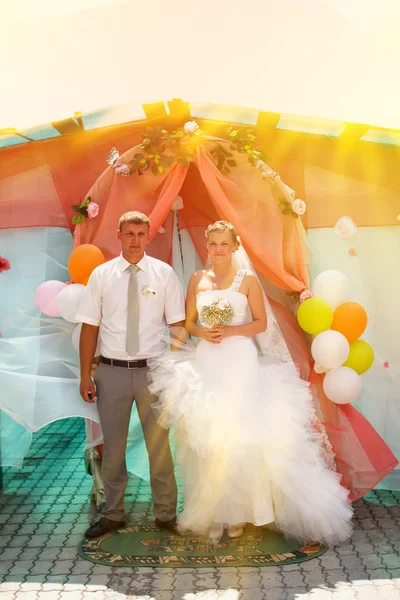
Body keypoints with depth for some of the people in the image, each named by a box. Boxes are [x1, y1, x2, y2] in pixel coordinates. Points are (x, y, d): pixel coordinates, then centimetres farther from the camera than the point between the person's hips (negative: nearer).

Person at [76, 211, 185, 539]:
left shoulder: (164, 274, 0)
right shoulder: (101, 275, 2)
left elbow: (178, 325, 0)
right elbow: (90, 327, 1)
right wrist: (85, 376, -2)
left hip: (153, 370, -1)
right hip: (112, 372, 1)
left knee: (159, 445, 9)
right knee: (113, 447, 12)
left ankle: (166, 514, 27)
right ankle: (113, 514, 31)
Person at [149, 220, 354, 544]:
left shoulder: (248, 279, 1)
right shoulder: (197, 279, 9)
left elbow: (261, 323, 1)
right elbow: (188, 322, 12)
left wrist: (231, 331, -14)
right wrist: (203, 332, -9)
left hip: (240, 363, -2)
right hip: (205, 363, 3)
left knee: (238, 438, -1)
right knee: (206, 441, 3)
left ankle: (237, 511, 16)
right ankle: (211, 513, 18)